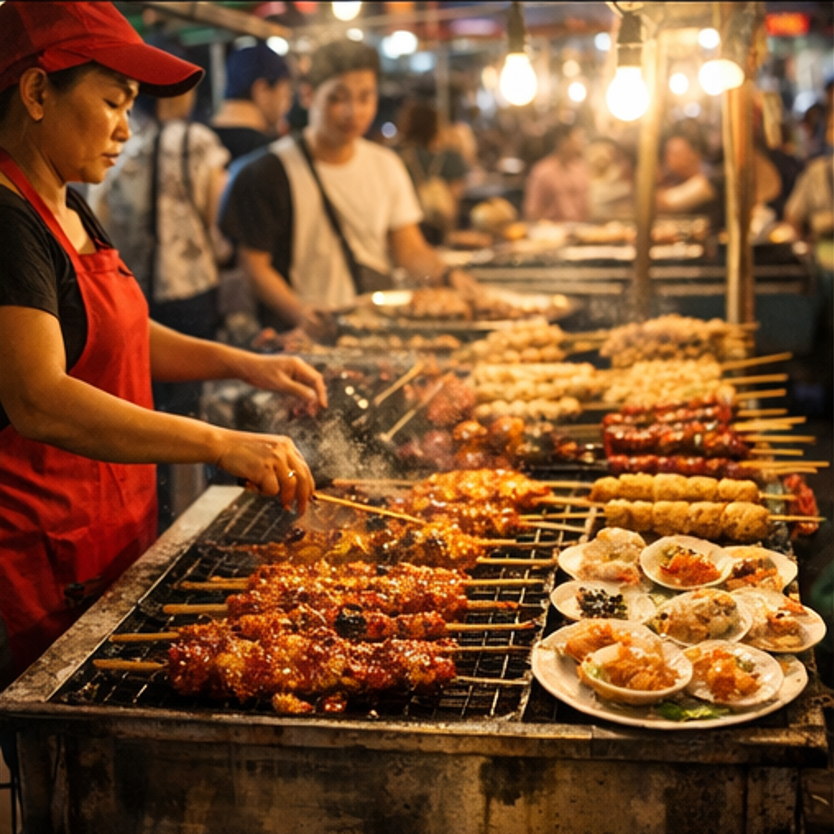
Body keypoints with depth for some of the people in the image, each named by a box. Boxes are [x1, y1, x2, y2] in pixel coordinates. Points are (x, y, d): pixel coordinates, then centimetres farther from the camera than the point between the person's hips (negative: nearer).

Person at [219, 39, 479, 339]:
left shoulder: (387, 165, 15)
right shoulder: (269, 171, -3)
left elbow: (410, 250, 15)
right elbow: (255, 264, -5)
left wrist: (446, 276, -6)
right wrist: (298, 312, -22)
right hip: (310, 337, -5)